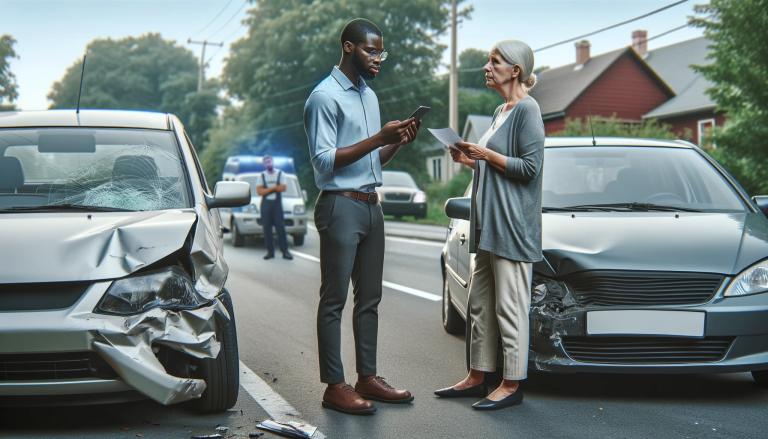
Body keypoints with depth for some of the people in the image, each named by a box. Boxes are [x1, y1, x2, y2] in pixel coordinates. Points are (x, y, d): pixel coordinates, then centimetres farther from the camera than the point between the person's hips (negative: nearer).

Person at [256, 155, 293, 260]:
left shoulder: (280, 174, 9)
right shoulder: (262, 176, 10)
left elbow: (283, 188, -4)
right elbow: (259, 191, -2)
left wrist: (267, 189, -7)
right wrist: (274, 188, -7)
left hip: (277, 203, -1)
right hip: (265, 204, 1)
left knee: (280, 227, -8)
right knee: (267, 228, -3)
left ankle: (285, 251, -9)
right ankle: (270, 251, 1)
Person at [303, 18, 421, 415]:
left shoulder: (369, 95, 19)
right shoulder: (325, 96, -9)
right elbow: (323, 160, -17)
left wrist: (397, 142, 3)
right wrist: (379, 138, -19)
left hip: (371, 205, 9)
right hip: (340, 205, -9)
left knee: (369, 297, 10)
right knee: (334, 299, -5)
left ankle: (368, 378, 16)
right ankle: (334, 386, -3)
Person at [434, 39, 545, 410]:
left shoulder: (526, 109, -11)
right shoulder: (502, 111, 17)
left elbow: (529, 167, -17)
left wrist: (486, 154, -16)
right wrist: (470, 160, 9)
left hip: (512, 224, -10)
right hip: (489, 225, 10)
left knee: (509, 305, -4)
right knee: (481, 302, 12)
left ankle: (512, 386, 3)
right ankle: (477, 378, 20)